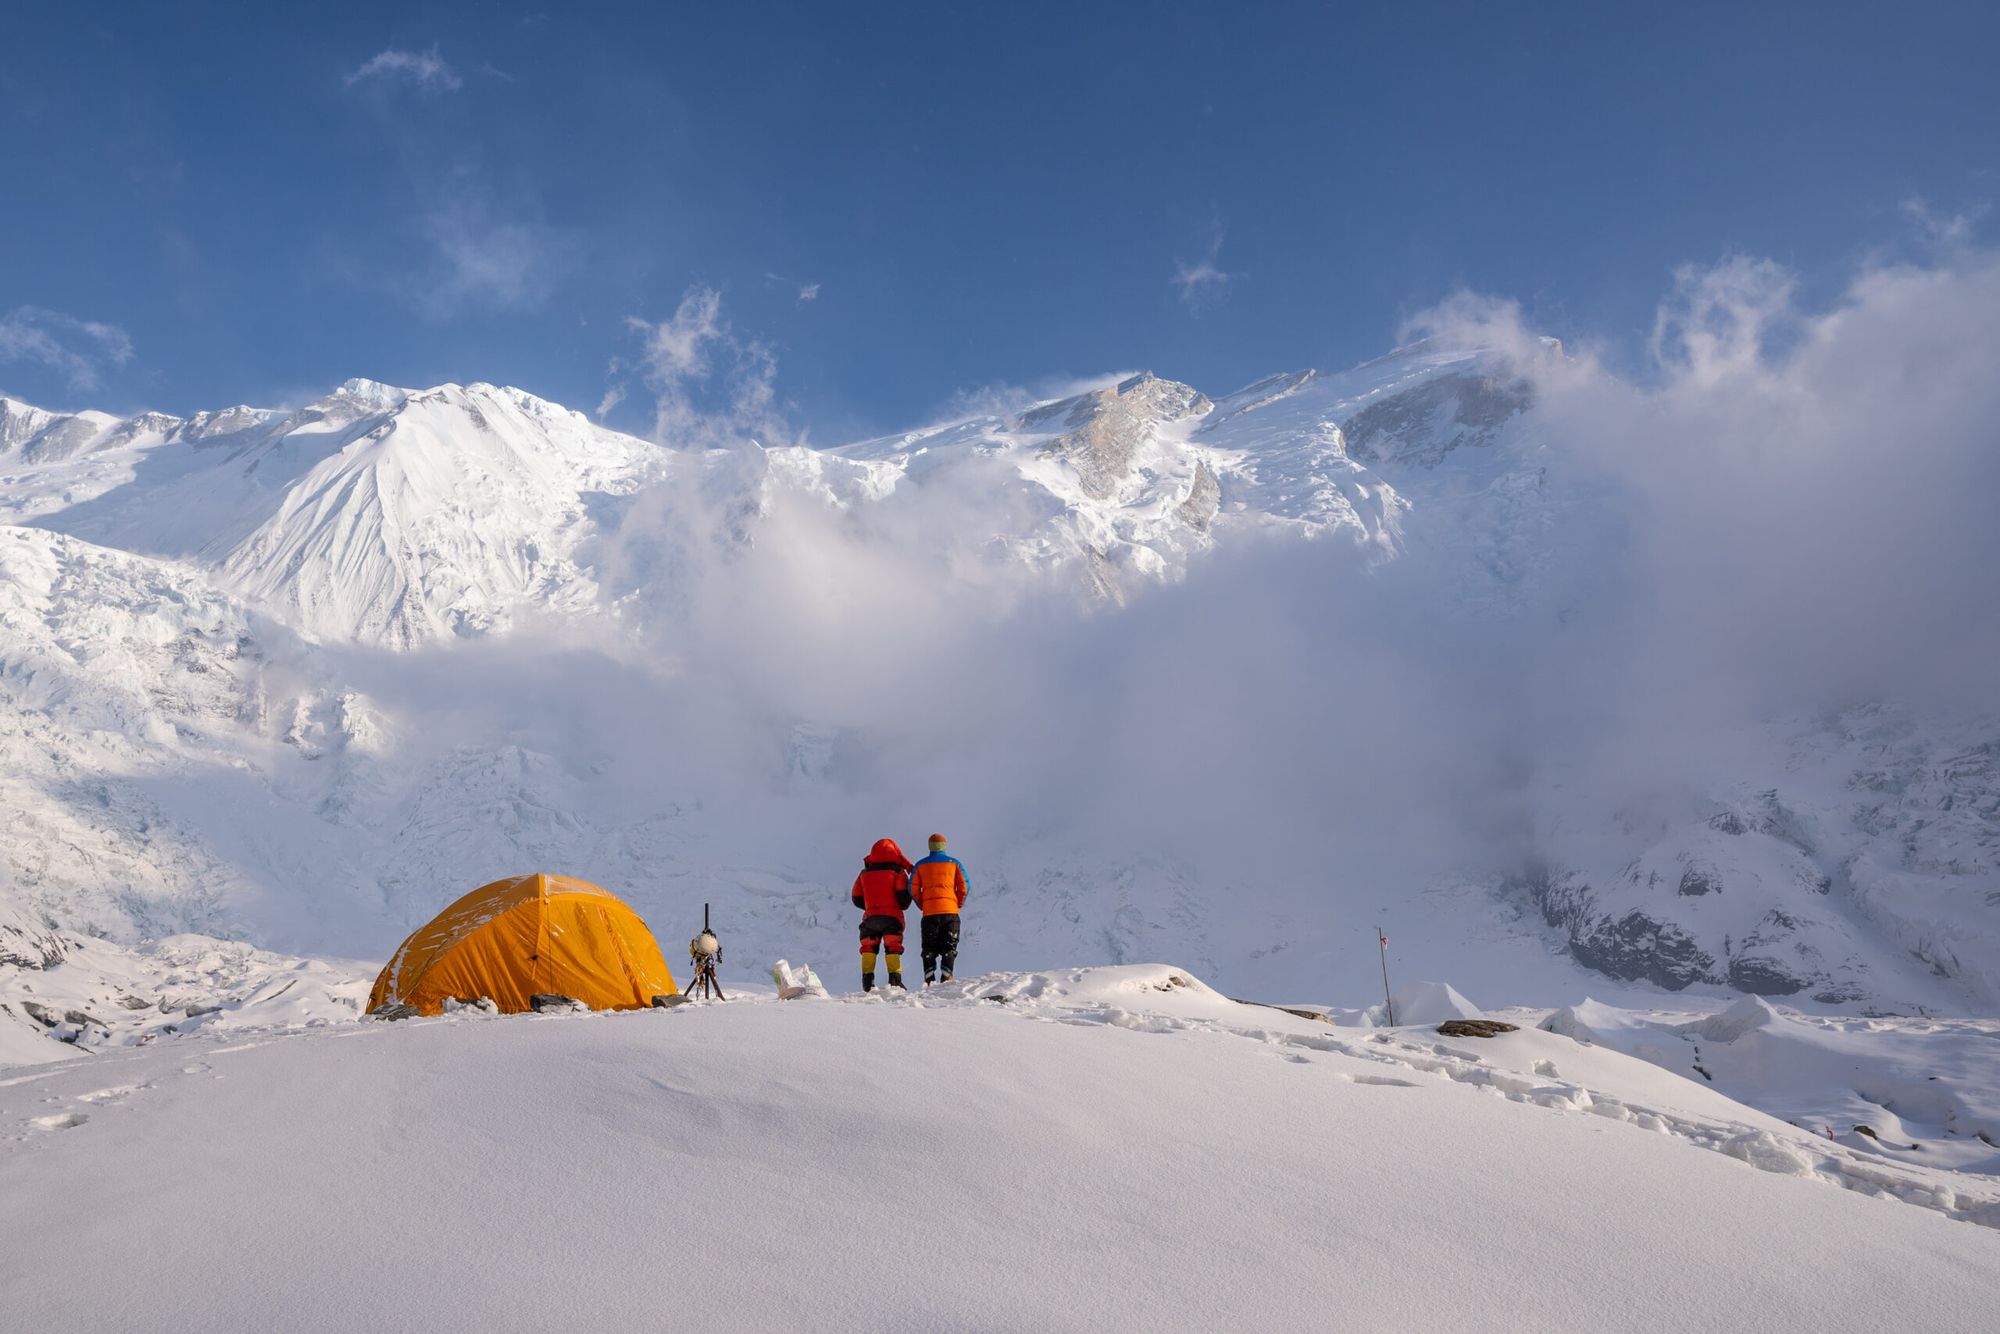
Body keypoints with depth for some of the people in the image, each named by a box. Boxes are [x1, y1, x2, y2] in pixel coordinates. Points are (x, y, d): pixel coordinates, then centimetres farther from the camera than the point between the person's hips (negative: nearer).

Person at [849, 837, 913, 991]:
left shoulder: (864, 873, 11)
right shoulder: (898, 871, 1)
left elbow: (856, 899, 13)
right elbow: (904, 895, -8)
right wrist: (902, 906, 13)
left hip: (870, 917, 2)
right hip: (892, 916, -2)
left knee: (868, 948, 10)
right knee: (893, 948, 1)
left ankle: (867, 982, -1)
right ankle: (895, 980, -11)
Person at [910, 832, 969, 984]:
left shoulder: (920, 865, 9)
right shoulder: (954, 863, 7)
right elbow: (964, 887, 1)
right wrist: (958, 905, 13)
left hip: (929, 912, 1)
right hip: (950, 911, 0)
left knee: (929, 948, 8)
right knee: (949, 948, 4)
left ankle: (929, 980, 0)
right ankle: (946, 978, -7)